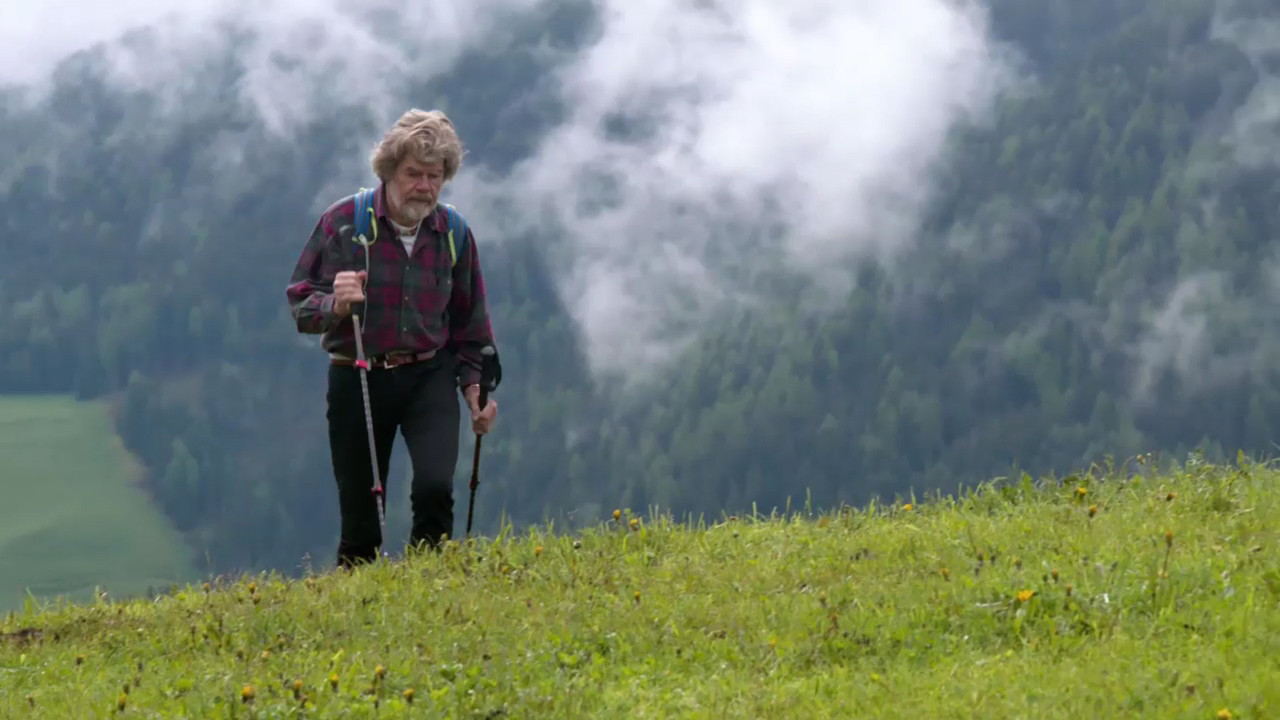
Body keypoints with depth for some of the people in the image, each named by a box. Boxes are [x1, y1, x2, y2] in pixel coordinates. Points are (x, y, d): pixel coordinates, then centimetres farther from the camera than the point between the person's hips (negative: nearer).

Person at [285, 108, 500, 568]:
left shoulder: (454, 235, 4)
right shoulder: (343, 222, -6)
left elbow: (470, 324, 16)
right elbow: (299, 304, -5)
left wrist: (476, 387, 5)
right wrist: (335, 305, -26)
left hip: (429, 377, 1)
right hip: (356, 380, -1)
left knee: (435, 487, -21)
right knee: (359, 514, 3)